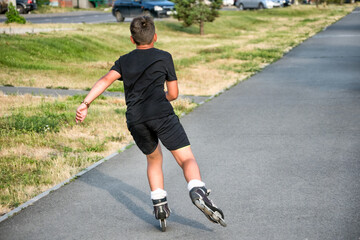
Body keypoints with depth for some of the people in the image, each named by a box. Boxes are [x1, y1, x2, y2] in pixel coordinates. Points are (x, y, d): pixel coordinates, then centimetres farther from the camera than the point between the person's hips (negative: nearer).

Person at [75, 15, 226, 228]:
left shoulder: (124, 61, 23)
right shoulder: (164, 57, 17)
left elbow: (106, 80, 5)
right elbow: (173, 94, 18)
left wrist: (86, 103, -3)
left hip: (135, 119, 4)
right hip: (161, 113, -3)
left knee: (154, 159, 26)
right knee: (186, 158, -4)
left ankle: (160, 205, 17)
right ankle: (198, 192, -31)